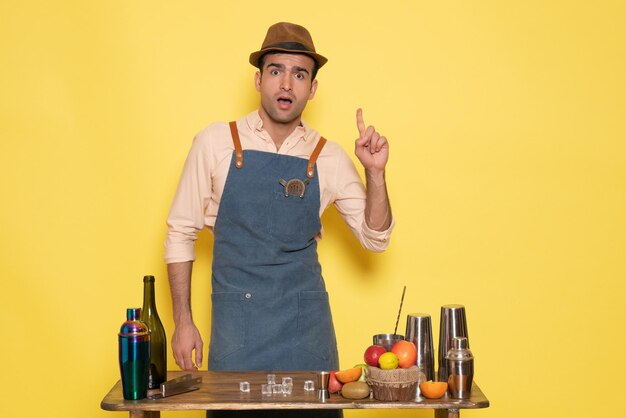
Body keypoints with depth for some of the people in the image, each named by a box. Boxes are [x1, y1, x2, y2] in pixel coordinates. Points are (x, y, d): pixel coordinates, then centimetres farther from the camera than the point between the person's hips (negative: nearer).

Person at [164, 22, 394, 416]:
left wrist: (375, 172, -10)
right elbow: (181, 233, 2)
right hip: (234, 320, -1)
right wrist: (183, 322, 0)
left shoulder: (328, 157, 1)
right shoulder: (216, 143, -3)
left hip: (306, 322, 2)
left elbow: (375, 238, 5)